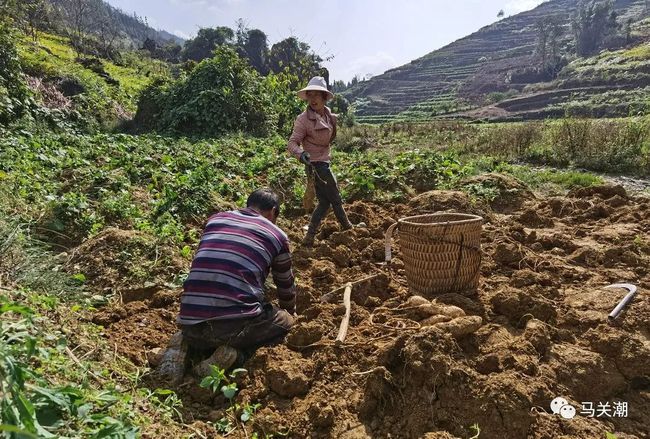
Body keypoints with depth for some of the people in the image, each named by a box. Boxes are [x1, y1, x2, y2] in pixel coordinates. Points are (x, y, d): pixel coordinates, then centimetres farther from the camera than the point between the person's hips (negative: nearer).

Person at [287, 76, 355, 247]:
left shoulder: (328, 114, 4)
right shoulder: (304, 119, -18)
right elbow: (292, 143, -24)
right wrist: (301, 154, -40)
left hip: (323, 162, 8)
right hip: (317, 164, -8)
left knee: (324, 201, 14)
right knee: (336, 200, 7)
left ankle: (309, 237, 18)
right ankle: (347, 228, 30)